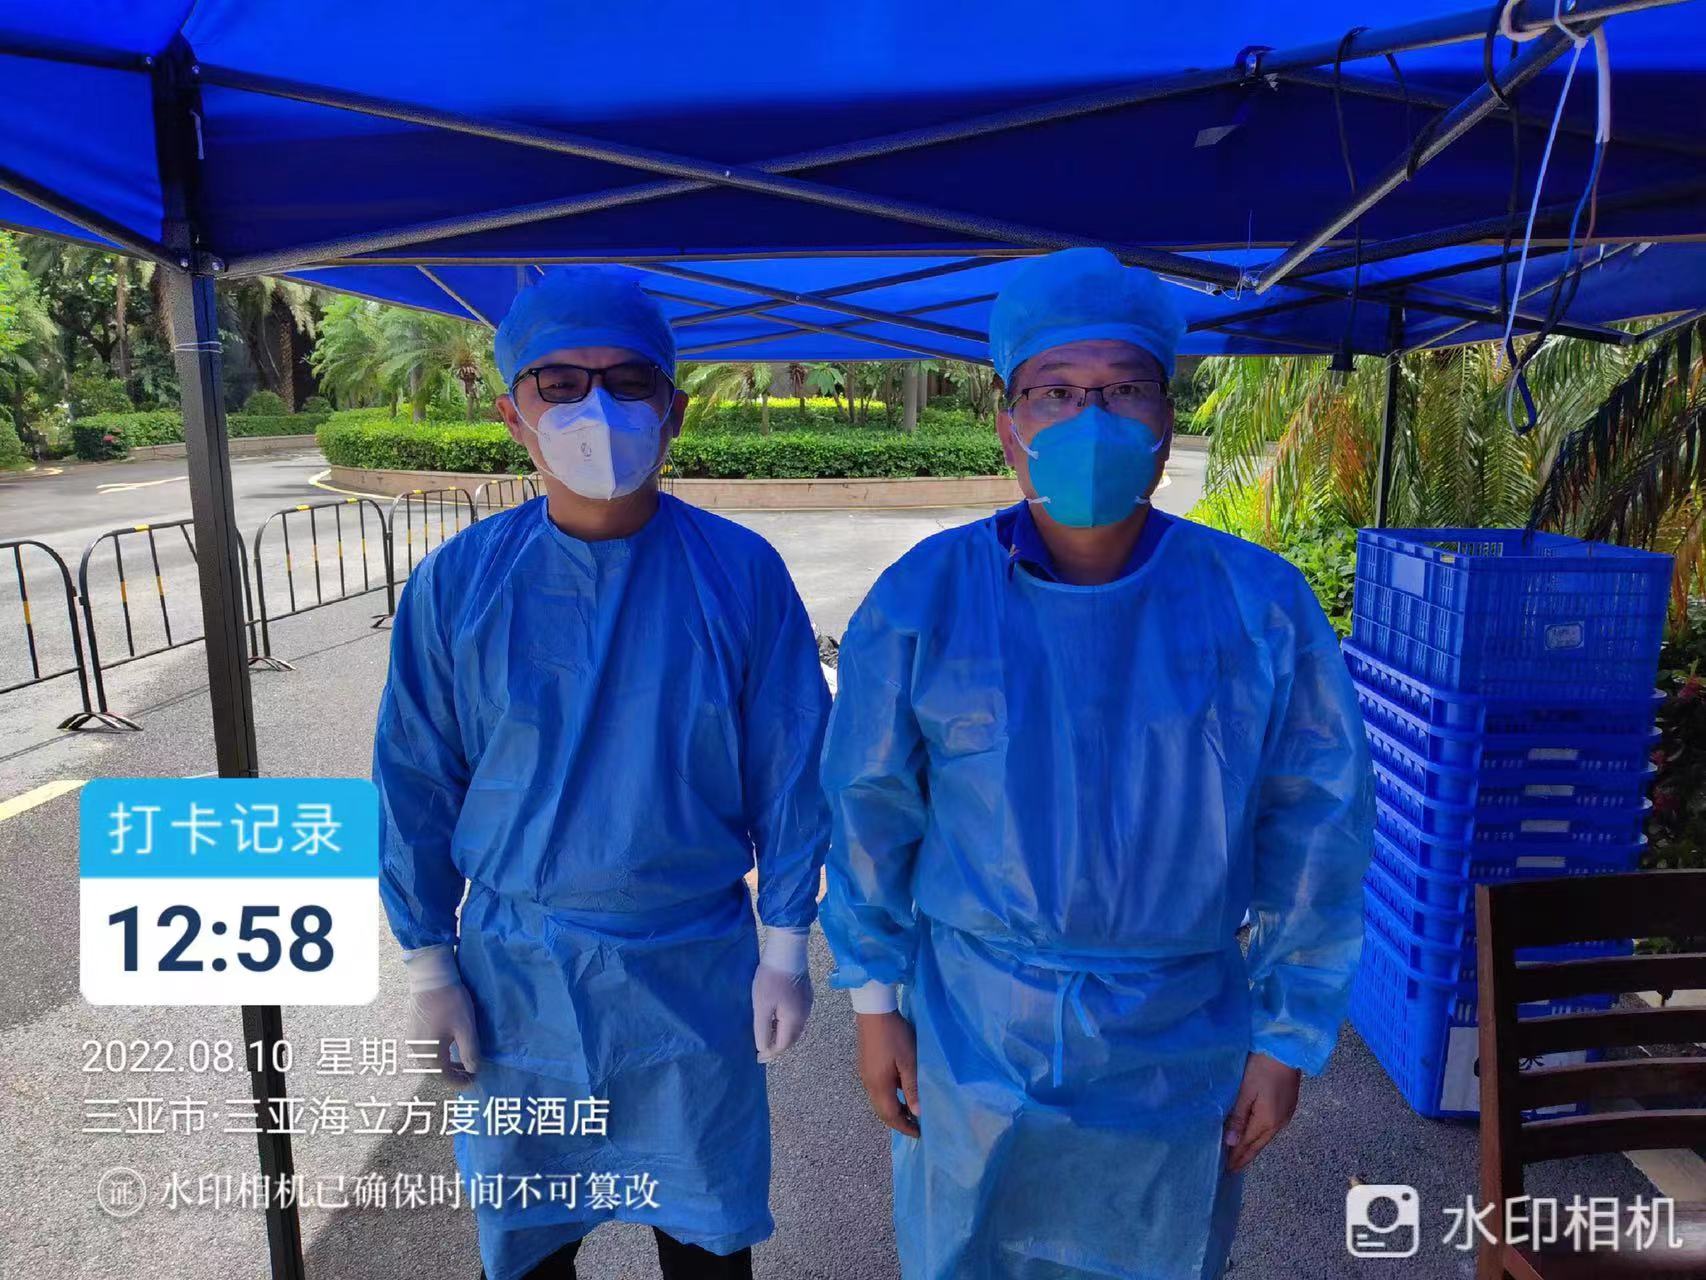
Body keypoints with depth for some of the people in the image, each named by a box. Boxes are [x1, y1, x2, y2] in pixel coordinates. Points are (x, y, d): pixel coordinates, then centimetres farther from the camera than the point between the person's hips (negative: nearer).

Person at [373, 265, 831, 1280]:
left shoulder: (742, 574, -12)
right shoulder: (458, 582, -10)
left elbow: (789, 775, -6)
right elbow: (416, 785, -1)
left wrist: (787, 948, -3)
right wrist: (431, 966, 2)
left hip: (696, 969, 0)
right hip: (516, 971, 1)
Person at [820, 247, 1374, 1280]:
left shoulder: (1263, 607, -12)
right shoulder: (923, 600, -12)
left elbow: (1315, 836, -4)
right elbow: (872, 817, -4)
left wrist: (1288, 1038, 0)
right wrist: (875, 1001, 1)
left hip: (1178, 1052, 1)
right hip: (971, 1037, 0)